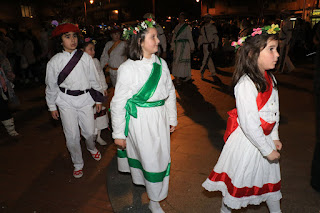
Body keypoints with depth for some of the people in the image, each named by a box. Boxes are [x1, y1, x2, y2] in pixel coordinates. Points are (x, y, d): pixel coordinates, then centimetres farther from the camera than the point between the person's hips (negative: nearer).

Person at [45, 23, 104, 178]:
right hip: (66, 101, -1)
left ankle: (91, 148, 44)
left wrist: (98, 99, 9)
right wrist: (52, 106, 7)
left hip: (85, 98, 1)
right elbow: (51, 86, 5)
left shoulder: (85, 57, -1)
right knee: (72, 135, 3)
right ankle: (78, 164, 25)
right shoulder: (54, 62, -3)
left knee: (89, 131, 7)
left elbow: (93, 79, 6)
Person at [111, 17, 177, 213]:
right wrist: (118, 133, -8)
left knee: (162, 157, 13)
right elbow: (119, 103, -11)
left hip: (160, 118, 5)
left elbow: (170, 92, 11)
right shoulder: (128, 68, -14)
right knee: (150, 158, 5)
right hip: (140, 120, -5)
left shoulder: (161, 63, 1)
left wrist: (172, 119, 13)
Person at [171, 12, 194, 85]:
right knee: (176, 60, 3)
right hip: (177, 45, 5)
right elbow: (174, 37, 15)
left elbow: (190, 37, 2)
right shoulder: (176, 27, 15)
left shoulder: (187, 27, 1)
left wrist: (192, 47, 1)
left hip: (184, 45, -5)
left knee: (183, 59, -6)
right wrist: (172, 46, 11)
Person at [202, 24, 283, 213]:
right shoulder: (246, 84, -26)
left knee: (271, 177, 24)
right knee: (240, 179, 12)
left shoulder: (270, 79, 2)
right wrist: (268, 150, -18)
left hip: (265, 138, 8)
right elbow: (249, 124, -27)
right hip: (247, 140, -8)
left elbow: (275, 110, 12)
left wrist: (274, 138, 7)